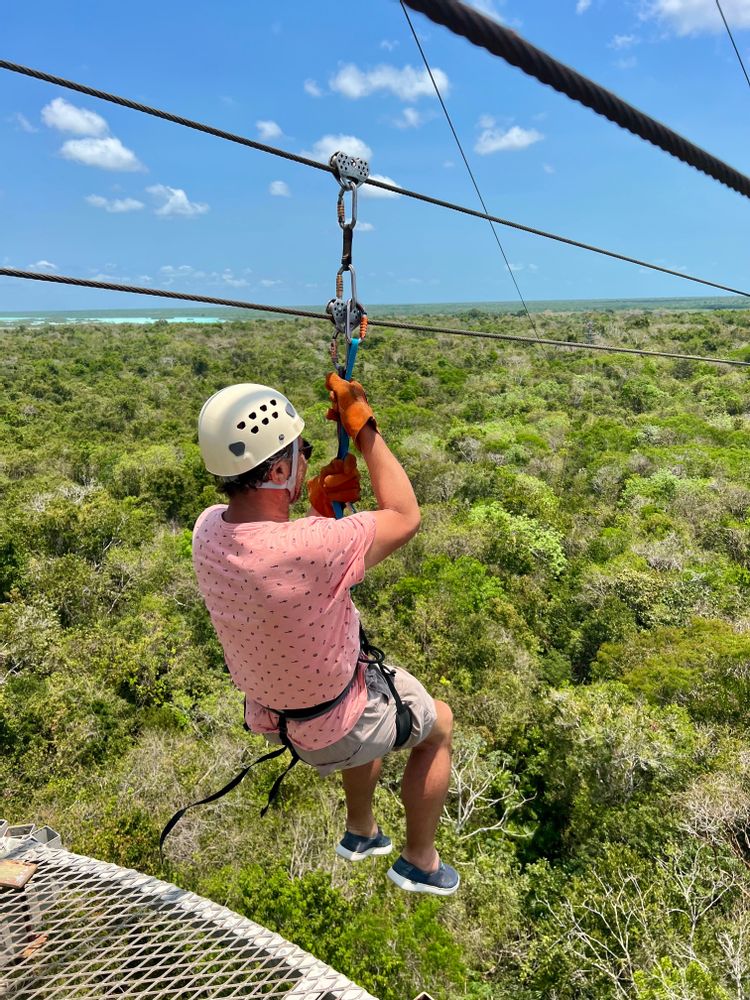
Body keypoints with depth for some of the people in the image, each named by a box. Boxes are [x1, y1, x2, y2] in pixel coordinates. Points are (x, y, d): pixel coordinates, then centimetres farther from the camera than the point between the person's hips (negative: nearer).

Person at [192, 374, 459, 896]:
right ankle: (421, 864, 38)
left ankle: (362, 833, 53)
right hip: (336, 729, -6)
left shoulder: (207, 528, -17)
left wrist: (319, 506, -13)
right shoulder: (310, 548, -40)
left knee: (374, 700, 36)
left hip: (272, 710, 7)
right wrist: (363, 426, -18)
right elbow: (406, 517, -23)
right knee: (439, 722, 22)